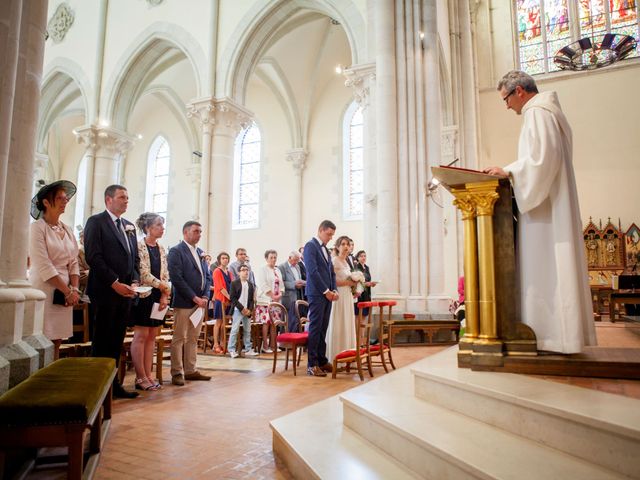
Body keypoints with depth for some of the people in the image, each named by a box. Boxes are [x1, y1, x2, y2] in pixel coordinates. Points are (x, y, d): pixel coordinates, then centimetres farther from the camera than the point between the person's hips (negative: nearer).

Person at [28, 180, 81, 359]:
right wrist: (68, 291, -14)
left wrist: (75, 289, -4)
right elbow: (43, 266, -15)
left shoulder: (67, 230, 13)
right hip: (44, 292, -6)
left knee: (56, 342, 9)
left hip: (64, 293, 6)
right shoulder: (37, 227, -7)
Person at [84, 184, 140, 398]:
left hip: (126, 291, 6)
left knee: (117, 341, 10)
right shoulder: (96, 221, -3)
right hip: (105, 291, -6)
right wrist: (115, 283, -16)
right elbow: (93, 257, -12)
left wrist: (135, 281, 2)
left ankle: (113, 384, 17)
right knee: (102, 341, 1)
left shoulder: (129, 226, 17)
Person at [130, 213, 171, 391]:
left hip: (158, 296, 7)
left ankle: (148, 375, 15)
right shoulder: (139, 246, -9)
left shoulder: (161, 249, 13)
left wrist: (165, 296, -1)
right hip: (143, 295, -7)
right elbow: (144, 274, -14)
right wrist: (166, 287, -8)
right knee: (141, 335, -4)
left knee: (152, 336, 9)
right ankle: (140, 378, 4)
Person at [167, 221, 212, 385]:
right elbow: (176, 278, -15)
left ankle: (190, 370, 19)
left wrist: (205, 297, 1)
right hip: (184, 303, -7)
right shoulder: (176, 251, -7)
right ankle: (177, 373, 8)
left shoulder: (201, 253, 16)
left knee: (193, 338, 11)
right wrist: (194, 298, -15)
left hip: (200, 302, 7)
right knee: (179, 338, 0)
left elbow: (207, 276, 16)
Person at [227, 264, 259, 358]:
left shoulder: (250, 284, 13)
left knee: (247, 330, 8)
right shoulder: (234, 283, -2)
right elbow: (232, 298, -8)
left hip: (248, 311, 5)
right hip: (238, 310, -5)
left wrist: (250, 309, -3)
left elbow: (252, 299, 12)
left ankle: (248, 349, 14)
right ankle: (231, 350, 2)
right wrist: (242, 308, -12)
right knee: (235, 330, -5)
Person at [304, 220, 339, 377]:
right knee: (315, 328, -6)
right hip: (317, 293, -8)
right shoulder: (310, 245, -7)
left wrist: (334, 290, 4)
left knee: (323, 329, 10)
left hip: (327, 294, 8)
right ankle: (312, 365, -2)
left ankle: (322, 361, 16)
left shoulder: (325, 249, 19)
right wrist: (326, 291, -13)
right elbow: (313, 271, -15)